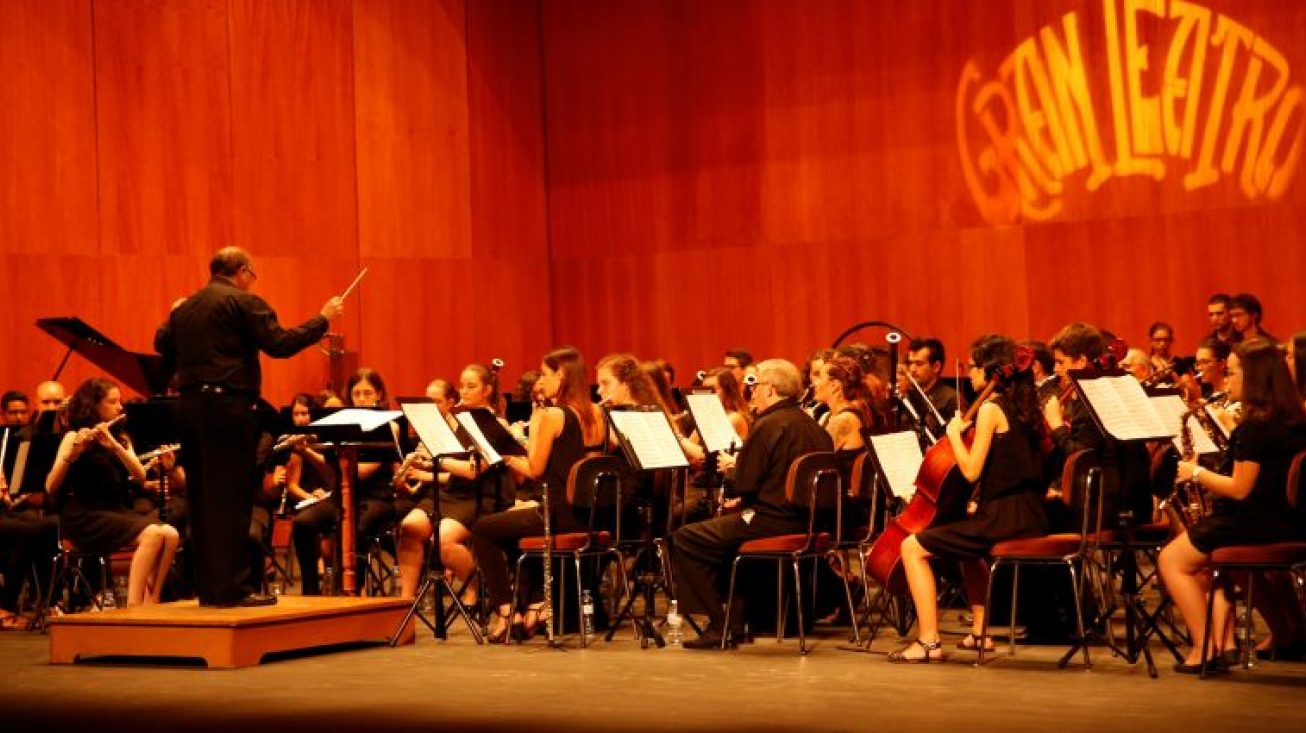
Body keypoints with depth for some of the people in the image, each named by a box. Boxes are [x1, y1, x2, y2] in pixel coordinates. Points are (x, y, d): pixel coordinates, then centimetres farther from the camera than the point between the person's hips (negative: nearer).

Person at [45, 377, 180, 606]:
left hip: (118, 511, 6)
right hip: (84, 517, -6)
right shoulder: (74, 437, -1)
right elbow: (50, 487, -12)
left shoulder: (121, 438, 17)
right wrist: (72, 454, -28)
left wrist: (113, 445, -15)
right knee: (152, 534, -29)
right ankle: (133, 605, -30)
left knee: (170, 535, -21)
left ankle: (151, 602, -18)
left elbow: (140, 475, -1)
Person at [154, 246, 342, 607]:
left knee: (202, 499, 11)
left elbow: (162, 344, 25)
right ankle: (232, 587, -4)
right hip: (227, 405, -7)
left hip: (189, 404, 7)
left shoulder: (184, 309, 14)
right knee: (232, 499, -4)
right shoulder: (245, 303, -7)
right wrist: (323, 319, -3)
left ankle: (207, 587, 16)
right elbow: (280, 344, -13)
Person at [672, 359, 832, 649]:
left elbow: (744, 485, -14)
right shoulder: (811, 426, 12)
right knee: (726, 524, 33)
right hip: (806, 521, 10)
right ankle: (736, 620, 29)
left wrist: (733, 466, 7)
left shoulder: (768, 426, -14)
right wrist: (745, 497, 20)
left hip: (773, 521, -10)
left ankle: (720, 627, -1)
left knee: (685, 539, 0)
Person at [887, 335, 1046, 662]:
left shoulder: (990, 409, -11)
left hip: (1002, 518, -9)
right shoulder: (1023, 407, 14)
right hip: (1031, 520, 9)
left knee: (913, 547, -4)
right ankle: (979, 631, 36)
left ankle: (929, 641, -9)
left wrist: (955, 432, -4)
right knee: (969, 546, 39)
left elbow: (971, 470, -17)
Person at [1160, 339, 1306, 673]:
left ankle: (1204, 650, 2)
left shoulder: (1254, 426, -19)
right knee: (1205, 561, 30)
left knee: (1171, 560, 7)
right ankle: (1220, 642, 15)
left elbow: (1240, 489, -19)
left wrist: (1197, 473, -7)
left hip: (1256, 525, -9)